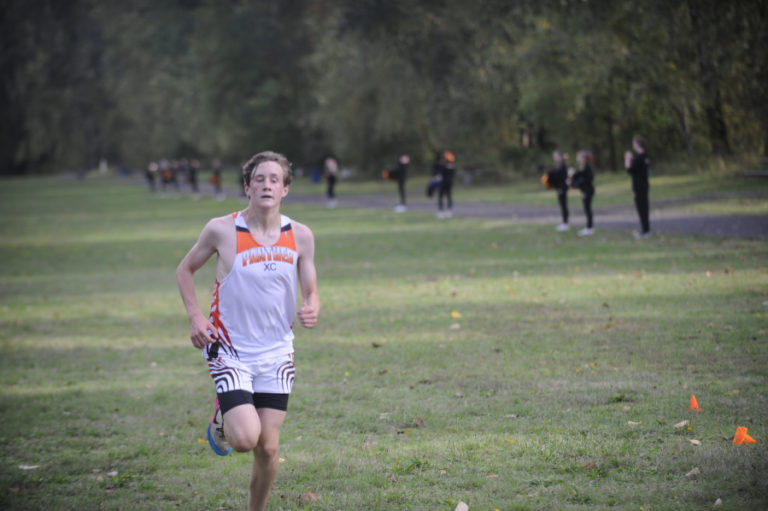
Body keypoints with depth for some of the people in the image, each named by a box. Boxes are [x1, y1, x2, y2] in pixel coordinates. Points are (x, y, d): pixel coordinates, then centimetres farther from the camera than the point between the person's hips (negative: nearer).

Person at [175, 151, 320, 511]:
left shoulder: (300, 236, -3)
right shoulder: (222, 230, -10)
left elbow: (311, 293, 5)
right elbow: (185, 270, 5)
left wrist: (311, 311, -19)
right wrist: (195, 317, -9)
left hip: (276, 353, 3)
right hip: (230, 349, -3)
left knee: (267, 448, 1)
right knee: (245, 438, -19)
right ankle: (222, 419, 18)